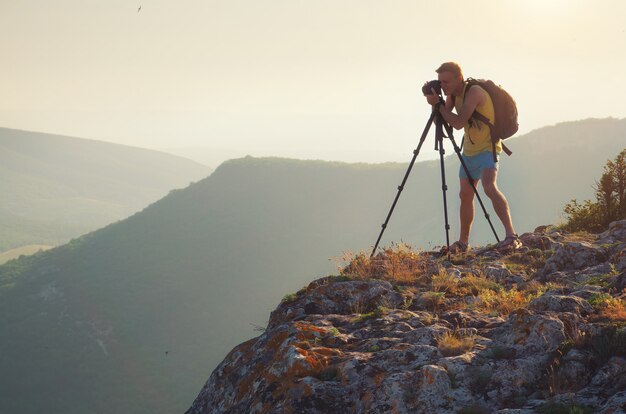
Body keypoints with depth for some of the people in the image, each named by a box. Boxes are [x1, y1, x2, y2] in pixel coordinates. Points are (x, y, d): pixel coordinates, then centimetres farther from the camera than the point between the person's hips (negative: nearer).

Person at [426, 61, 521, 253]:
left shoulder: (474, 92, -25)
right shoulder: (453, 93, 0)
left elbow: (458, 122, -32)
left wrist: (438, 104, -23)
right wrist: (436, 103, -15)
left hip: (487, 148, -9)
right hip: (469, 149, 9)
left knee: (489, 187, -29)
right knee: (465, 195, 13)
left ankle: (511, 235, -36)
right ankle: (463, 242, 24)